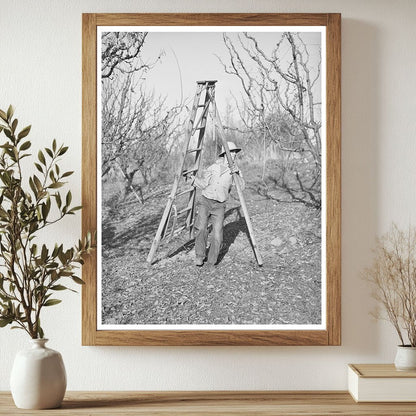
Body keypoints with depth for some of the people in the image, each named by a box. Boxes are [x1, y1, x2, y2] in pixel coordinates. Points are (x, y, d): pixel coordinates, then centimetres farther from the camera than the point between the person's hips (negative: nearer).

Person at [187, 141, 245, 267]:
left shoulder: (235, 169, 2)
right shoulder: (214, 167, 2)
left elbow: (241, 186, -13)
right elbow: (203, 184, 8)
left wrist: (236, 174, -27)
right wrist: (191, 178, -2)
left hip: (219, 205, 1)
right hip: (205, 201, -1)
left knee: (217, 235, -10)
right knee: (200, 228, -21)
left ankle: (211, 263, 7)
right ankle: (199, 257, -3)